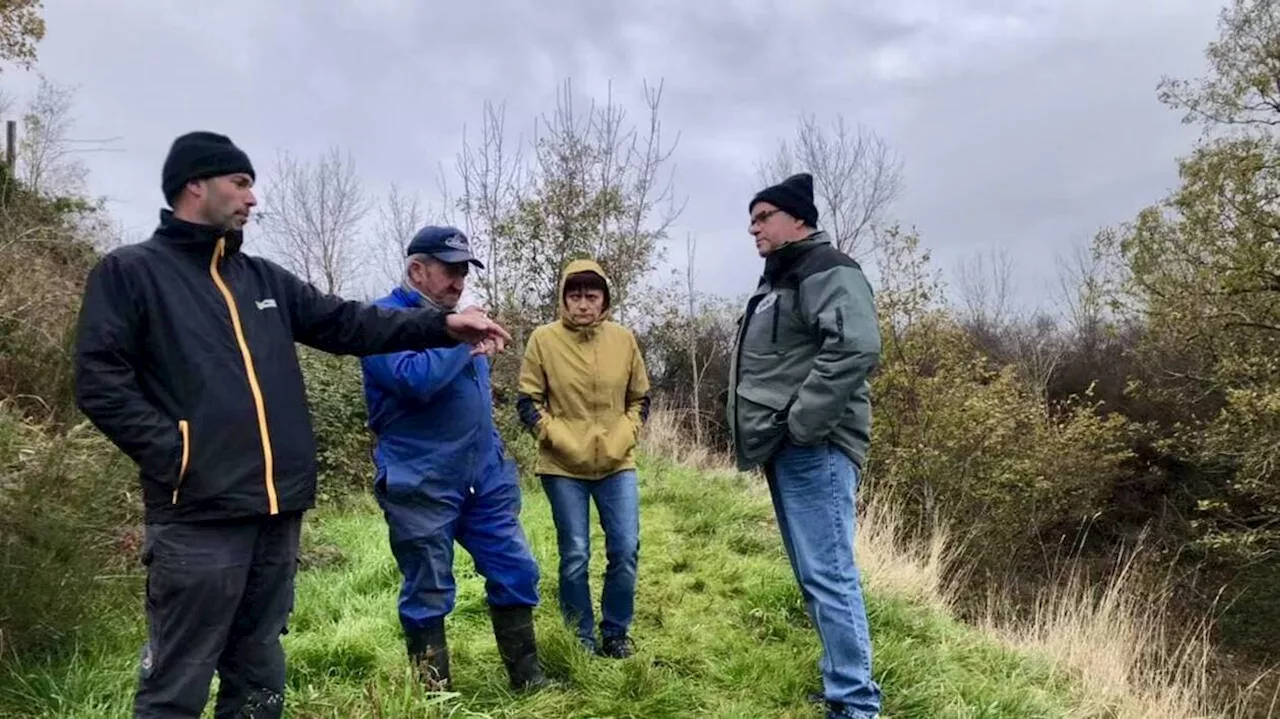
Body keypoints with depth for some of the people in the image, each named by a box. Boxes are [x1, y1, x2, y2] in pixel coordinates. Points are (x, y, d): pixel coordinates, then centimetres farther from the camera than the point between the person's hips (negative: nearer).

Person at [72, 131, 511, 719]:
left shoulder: (263, 278, 18)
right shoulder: (129, 272, -1)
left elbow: (347, 324, 13)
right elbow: (99, 381, -8)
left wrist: (441, 326, 3)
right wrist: (173, 453, -16)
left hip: (277, 510, 7)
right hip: (198, 514, -6)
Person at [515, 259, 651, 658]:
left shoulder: (623, 339, 0)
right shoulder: (544, 339, -6)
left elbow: (640, 398, 10)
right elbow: (528, 401, -2)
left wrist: (623, 438, -5)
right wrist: (561, 439, -12)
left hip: (617, 464, 2)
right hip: (563, 467, -2)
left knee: (626, 550, 2)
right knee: (575, 556, 4)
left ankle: (615, 634, 21)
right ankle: (582, 641, 20)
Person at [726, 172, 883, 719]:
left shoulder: (826, 270, -10)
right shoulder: (779, 281, 22)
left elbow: (856, 348, -26)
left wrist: (802, 423, -24)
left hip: (813, 448, -10)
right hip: (787, 450, 11)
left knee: (828, 573, -9)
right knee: (815, 574, 15)